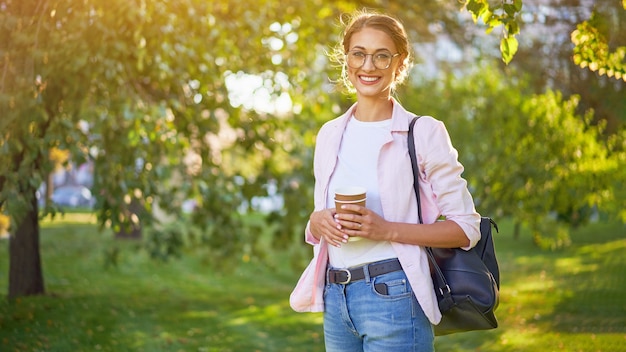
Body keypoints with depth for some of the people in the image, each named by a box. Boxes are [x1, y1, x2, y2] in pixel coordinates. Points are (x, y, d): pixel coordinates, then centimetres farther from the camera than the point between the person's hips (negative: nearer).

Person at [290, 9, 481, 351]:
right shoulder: (330, 135, 10)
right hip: (335, 298, 5)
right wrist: (317, 222, -5)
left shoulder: (423, 132, -5)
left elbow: (466, 227, -6)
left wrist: (386, 230, -17)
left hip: (392, 297, -5)